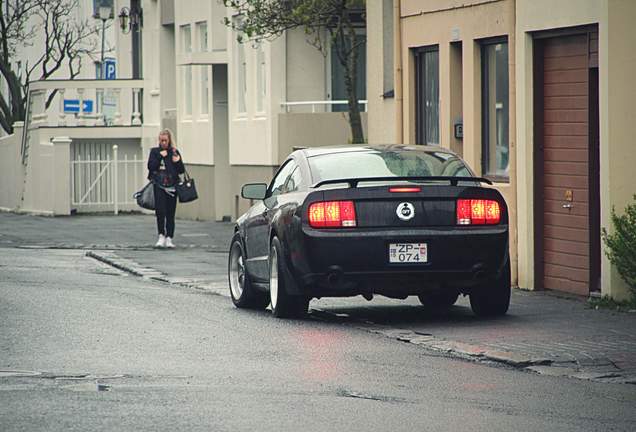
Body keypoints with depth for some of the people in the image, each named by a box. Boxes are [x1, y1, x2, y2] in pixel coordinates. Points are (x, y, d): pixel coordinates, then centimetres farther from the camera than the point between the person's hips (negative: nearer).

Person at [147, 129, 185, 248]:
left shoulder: (174, 152, 8)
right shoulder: (155, 152, 6)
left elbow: (181, 170, 8)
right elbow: (151, 166, -7)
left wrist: (177, 161, -10)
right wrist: (160, 157, -10)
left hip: (171, 186, 1)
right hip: (159, 186, -1)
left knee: (170, 213, 2)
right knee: (160, 211, -13)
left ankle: (169, 238, 7)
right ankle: (161, 236, -4)